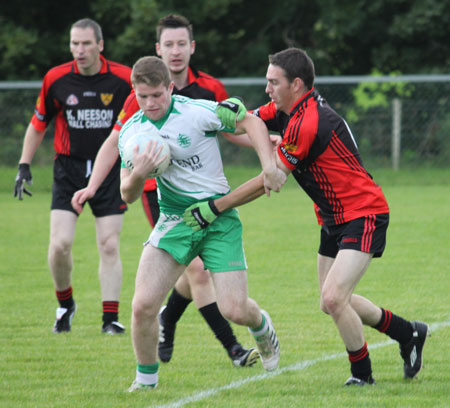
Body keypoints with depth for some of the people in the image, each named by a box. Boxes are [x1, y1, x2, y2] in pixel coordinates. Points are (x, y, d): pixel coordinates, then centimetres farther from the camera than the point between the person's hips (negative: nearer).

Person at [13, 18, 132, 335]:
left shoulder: (124, 79, -8)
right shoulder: (56, 79, -3)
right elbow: (38, 124, 10)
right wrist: (24, 165, 6)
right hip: (69, 168, 1)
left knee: (109, 246, -5)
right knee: (60, 244, -9)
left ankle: (110, 317, 2)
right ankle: (65, 304, 15)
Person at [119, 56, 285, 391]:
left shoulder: (197, 112, -14)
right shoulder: (131, 132, 0)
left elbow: (251, 122, -5)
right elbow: (128, 196, 3)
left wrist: (269, 165, -18)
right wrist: (138, 175, -20)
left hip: (219, 218, -3)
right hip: (174, 221, 3)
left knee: (235, 310, -8)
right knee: (143, 305, -14)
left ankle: (262, 327, 30)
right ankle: (146, 379, 8)